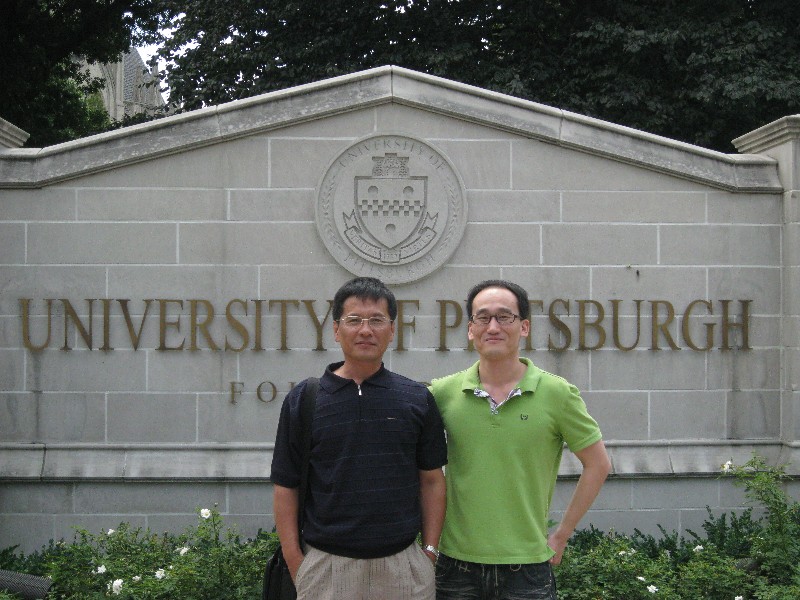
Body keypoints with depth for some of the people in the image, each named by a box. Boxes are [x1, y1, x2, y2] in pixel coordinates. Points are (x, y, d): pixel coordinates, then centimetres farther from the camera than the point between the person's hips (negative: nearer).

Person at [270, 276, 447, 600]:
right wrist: (295, 562, -4)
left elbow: (432, 480, 7)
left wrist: (430, 550, 1)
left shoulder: (418, 399, 3)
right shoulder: (302, 400, 0)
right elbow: (286, 487, 2)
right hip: (325, 566, -1)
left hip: (403, 565, 1)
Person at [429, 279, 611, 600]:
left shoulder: (557, 393, -4)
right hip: (456, 560, 1)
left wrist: (561, 534, 3)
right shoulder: (443, 392, 0)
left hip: (528, 565, -1)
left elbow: (597, 465, 3)